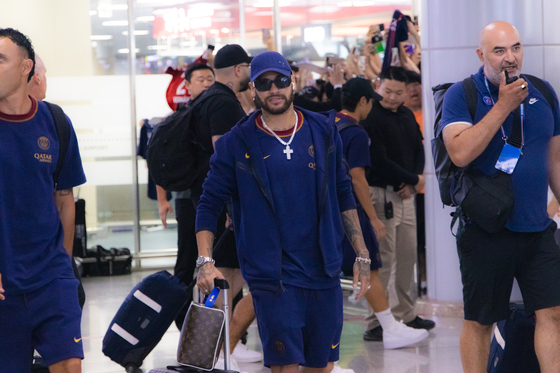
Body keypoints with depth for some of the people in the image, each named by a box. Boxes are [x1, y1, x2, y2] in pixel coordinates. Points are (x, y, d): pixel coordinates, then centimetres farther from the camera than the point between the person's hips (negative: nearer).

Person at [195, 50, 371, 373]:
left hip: (324, 271, 3)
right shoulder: (237, 144, -1)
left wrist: (361, 255, 10)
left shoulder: (324, 131, 7)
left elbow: (344, 196, 13)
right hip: (272, 275, -3)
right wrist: (206, 262, -10)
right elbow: (209, 205, 2)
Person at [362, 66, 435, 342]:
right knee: (383, 259, -8)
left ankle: (406, 315, 23)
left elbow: (418, 151, 18)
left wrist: (412, 181, -1)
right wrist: (415, 180, -8)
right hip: (381, 194, -8)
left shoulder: (407, 116, 13)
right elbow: (379, 162, -18)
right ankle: (374, 324, -4)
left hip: (405, 194, 8)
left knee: (408, 256, 12)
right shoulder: (371, 118, -13)